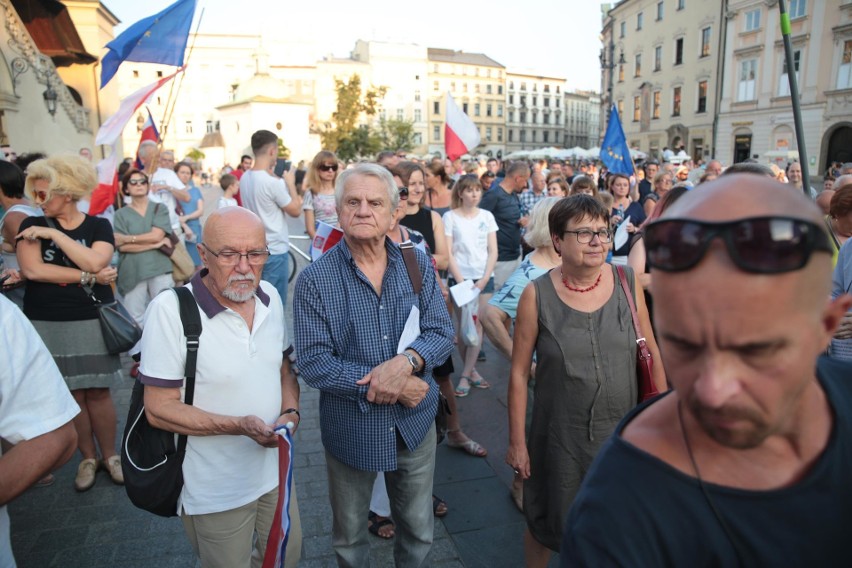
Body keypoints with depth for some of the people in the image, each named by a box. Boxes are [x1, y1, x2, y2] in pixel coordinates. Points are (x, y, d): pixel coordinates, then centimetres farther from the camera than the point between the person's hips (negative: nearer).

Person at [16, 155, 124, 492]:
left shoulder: (98, 226, 1)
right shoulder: (32, 226, 3)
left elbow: (94, 262, -17)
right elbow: (31, 269, -13)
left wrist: (54, 234, -12)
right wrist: (88, 278, -15)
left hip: (93, 320, -1)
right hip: (48, 323, 1)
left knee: (97, 392, 4)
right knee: (70, 394, 7)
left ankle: (110, 455, 20)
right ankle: (88, 458, 22)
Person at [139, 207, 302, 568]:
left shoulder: (270, 297, -3)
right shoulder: (170, 310, -22)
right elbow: (159, 409, -19)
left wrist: (290, 412, -10)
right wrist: (239, 425, -29)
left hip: (274, 470, 6)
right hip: (217, 491, -5)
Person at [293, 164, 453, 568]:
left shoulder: (418, 265, -3)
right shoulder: (315, 279, -12)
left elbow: (441, 332, -6)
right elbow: (313, 362, -16)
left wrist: (407, 360, -26)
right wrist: (386, 385, -23)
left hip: (415, 425, 2)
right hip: (350, 428, -2)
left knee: (419, 533, 22)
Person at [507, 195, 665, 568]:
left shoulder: (627, 282, -7)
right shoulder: (537, 295, -14)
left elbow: (651, 352, 2)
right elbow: (519, 372, -8)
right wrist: (517, 441, -5)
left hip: (622, 430, 2)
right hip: (561, 435, -2)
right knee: (546, 525, 19)